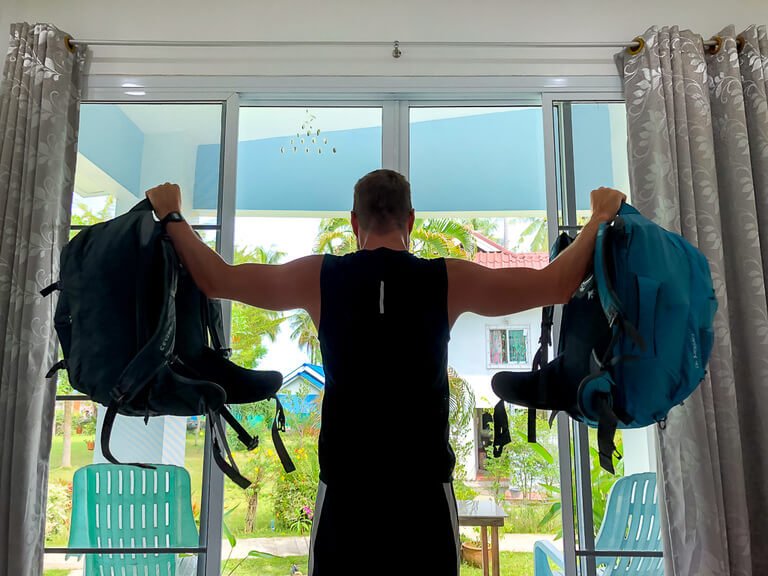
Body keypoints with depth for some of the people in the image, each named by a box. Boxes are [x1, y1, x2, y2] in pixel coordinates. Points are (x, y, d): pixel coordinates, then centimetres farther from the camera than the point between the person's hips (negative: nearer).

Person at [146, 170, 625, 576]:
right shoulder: (450, 280, -3)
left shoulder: (318, 277, -2)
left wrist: (171, 216, 23)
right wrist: (600, 218, 19)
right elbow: (558, 284, 4)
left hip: (346, 488, 1)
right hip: (425, 487, 0)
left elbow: (217, 279, 8)